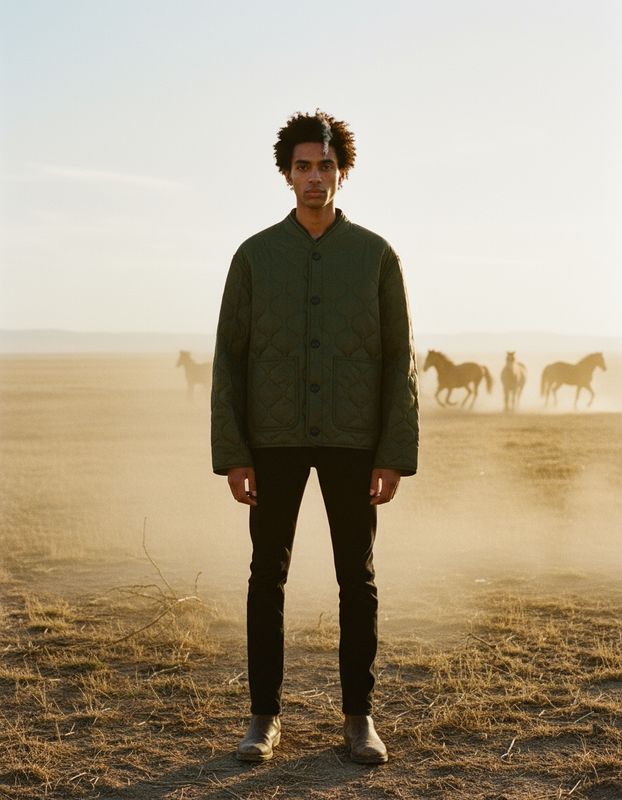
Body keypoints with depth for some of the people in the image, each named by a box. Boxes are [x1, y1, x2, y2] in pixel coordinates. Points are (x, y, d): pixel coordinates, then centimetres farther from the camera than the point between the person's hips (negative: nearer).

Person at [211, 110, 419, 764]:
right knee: (267, 576, 4)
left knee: (357, 579, 4)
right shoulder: (255, 255, 2)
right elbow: (229, 358, 1)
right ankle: (265, 716, 15)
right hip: (275, 440, 0)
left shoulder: (376, 255, 1)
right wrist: (230, 455, -5)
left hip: (352, 440, 0)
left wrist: (396, 456, -6)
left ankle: (359, 716, 16)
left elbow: (399, 360, 0)